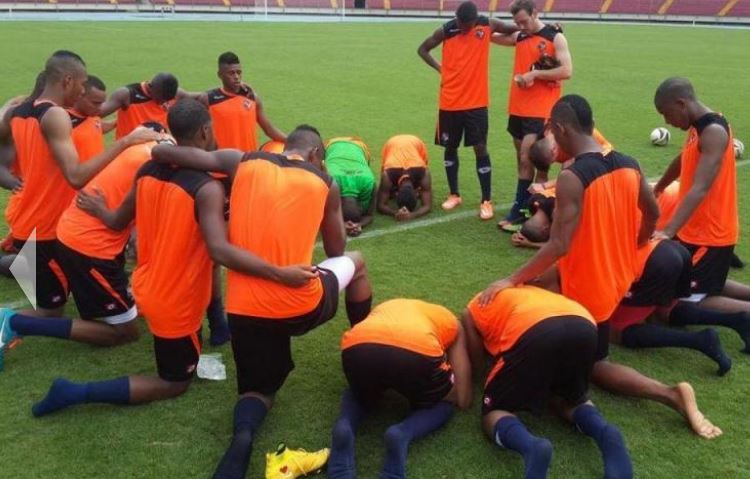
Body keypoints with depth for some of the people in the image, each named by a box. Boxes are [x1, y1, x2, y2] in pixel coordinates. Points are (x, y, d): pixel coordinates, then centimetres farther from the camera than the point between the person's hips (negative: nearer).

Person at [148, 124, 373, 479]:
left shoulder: (242, 162, 6)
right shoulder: (326, 183, 4)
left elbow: (165, 153, 0)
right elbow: (336, 251, 16)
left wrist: (158, 148, 23)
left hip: (244, 309, 2)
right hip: (301, 306, -1)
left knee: (259, 389, 24)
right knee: (356, 263, 29)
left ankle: (243, 434, -11)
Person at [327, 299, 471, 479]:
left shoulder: (383, 308, 45)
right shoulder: (451, 321, 37)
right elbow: (463, 400, 29)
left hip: (358, 348, 3)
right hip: (417, 351, -2)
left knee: (360, 395, 38)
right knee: (443, 406, 30)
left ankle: (344, 428, 3)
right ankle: (402, 435, -3)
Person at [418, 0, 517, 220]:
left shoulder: (488, 25, -4)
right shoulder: (445, 31, -5)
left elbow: (516, 30, 12)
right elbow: (423, 49, 10)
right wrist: (440, 68, -1)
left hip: (476, 102, -1)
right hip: (450, 102, 1)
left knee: (480, 148, -2)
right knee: (450, 148, 10)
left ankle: (486, 201, 6)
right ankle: (454, 195, 26)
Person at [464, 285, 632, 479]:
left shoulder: (471, 311, 32)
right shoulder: (530, 292, 45)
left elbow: (477, 364, 31)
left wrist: (491, 342, 51)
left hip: (535, 332, -5)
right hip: (584, 327, 5)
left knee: (494, 412, 13)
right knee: (572, 400, 31)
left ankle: (531, 446, -19)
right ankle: (605, 433, -2)